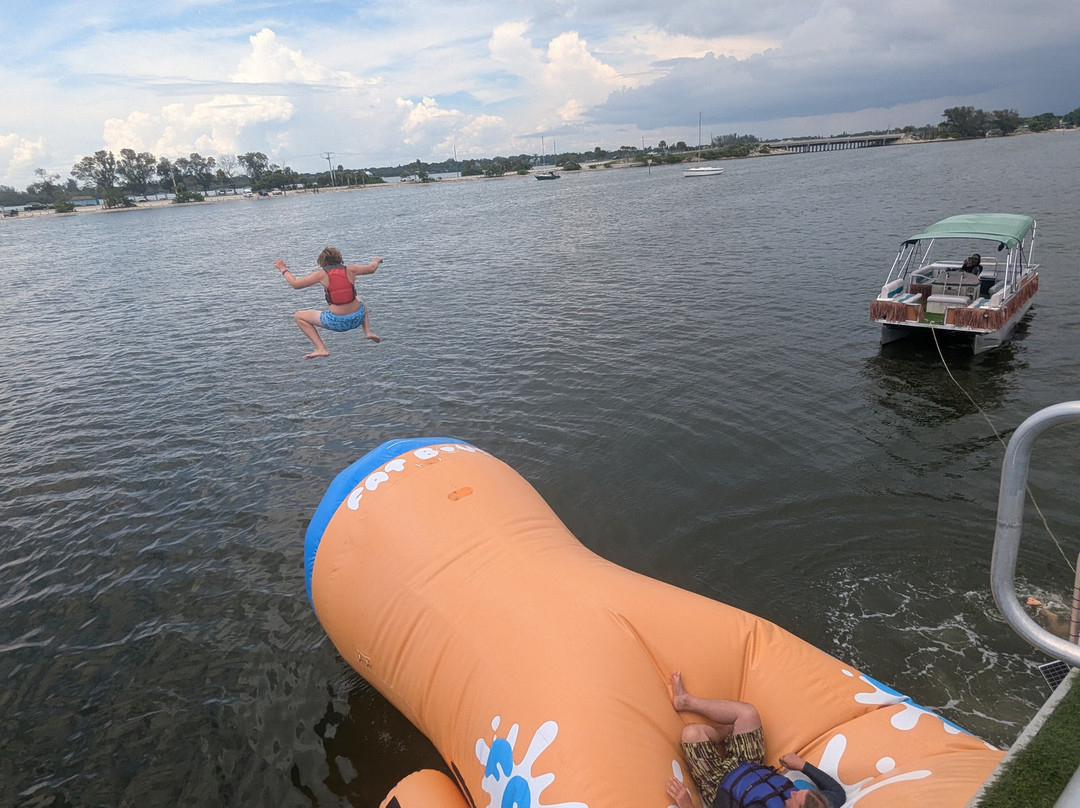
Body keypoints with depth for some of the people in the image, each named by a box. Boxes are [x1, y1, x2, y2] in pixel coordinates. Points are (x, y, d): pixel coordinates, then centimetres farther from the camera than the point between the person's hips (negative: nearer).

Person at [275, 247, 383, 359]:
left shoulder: (322, 274, -2)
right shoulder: (350, 269, 4)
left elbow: (295, 284, 2)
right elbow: (371, 268, 20)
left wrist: (283, 269, 18)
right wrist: (376, 261, 42)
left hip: (337, 323, -4)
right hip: (358, 318, 4)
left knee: (298, 316, 14)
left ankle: (321, 348, 1)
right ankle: (367, 331, 19)